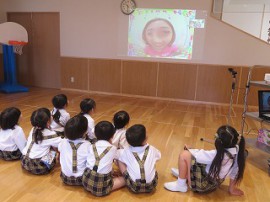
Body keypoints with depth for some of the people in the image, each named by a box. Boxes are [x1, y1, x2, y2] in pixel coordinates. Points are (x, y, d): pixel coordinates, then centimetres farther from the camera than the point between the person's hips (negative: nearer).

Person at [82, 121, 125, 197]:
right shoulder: (113, 148, -4)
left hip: (87, 182, 5)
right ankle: (106, 189, 4)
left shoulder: (91, 147, 4)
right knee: (124, 179, 12)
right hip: (101, 186, -5)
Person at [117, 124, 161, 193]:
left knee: (119, 159, 8)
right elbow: (159, 155, 21)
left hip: (134, 187, -1)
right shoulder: (152, 150, -1)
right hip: (151, 186, 2)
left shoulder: (126, 152, -4)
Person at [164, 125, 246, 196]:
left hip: (204, 184, -8)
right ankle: (184, 173, 30)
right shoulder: (237, 150, -12)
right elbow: (234, 171, 1)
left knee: (184, 155, -15)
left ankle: (181, 185, -1)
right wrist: (232, 188, 14)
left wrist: (189, 150, 4)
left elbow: (199, 155, -18)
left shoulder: (217, 155, -32)